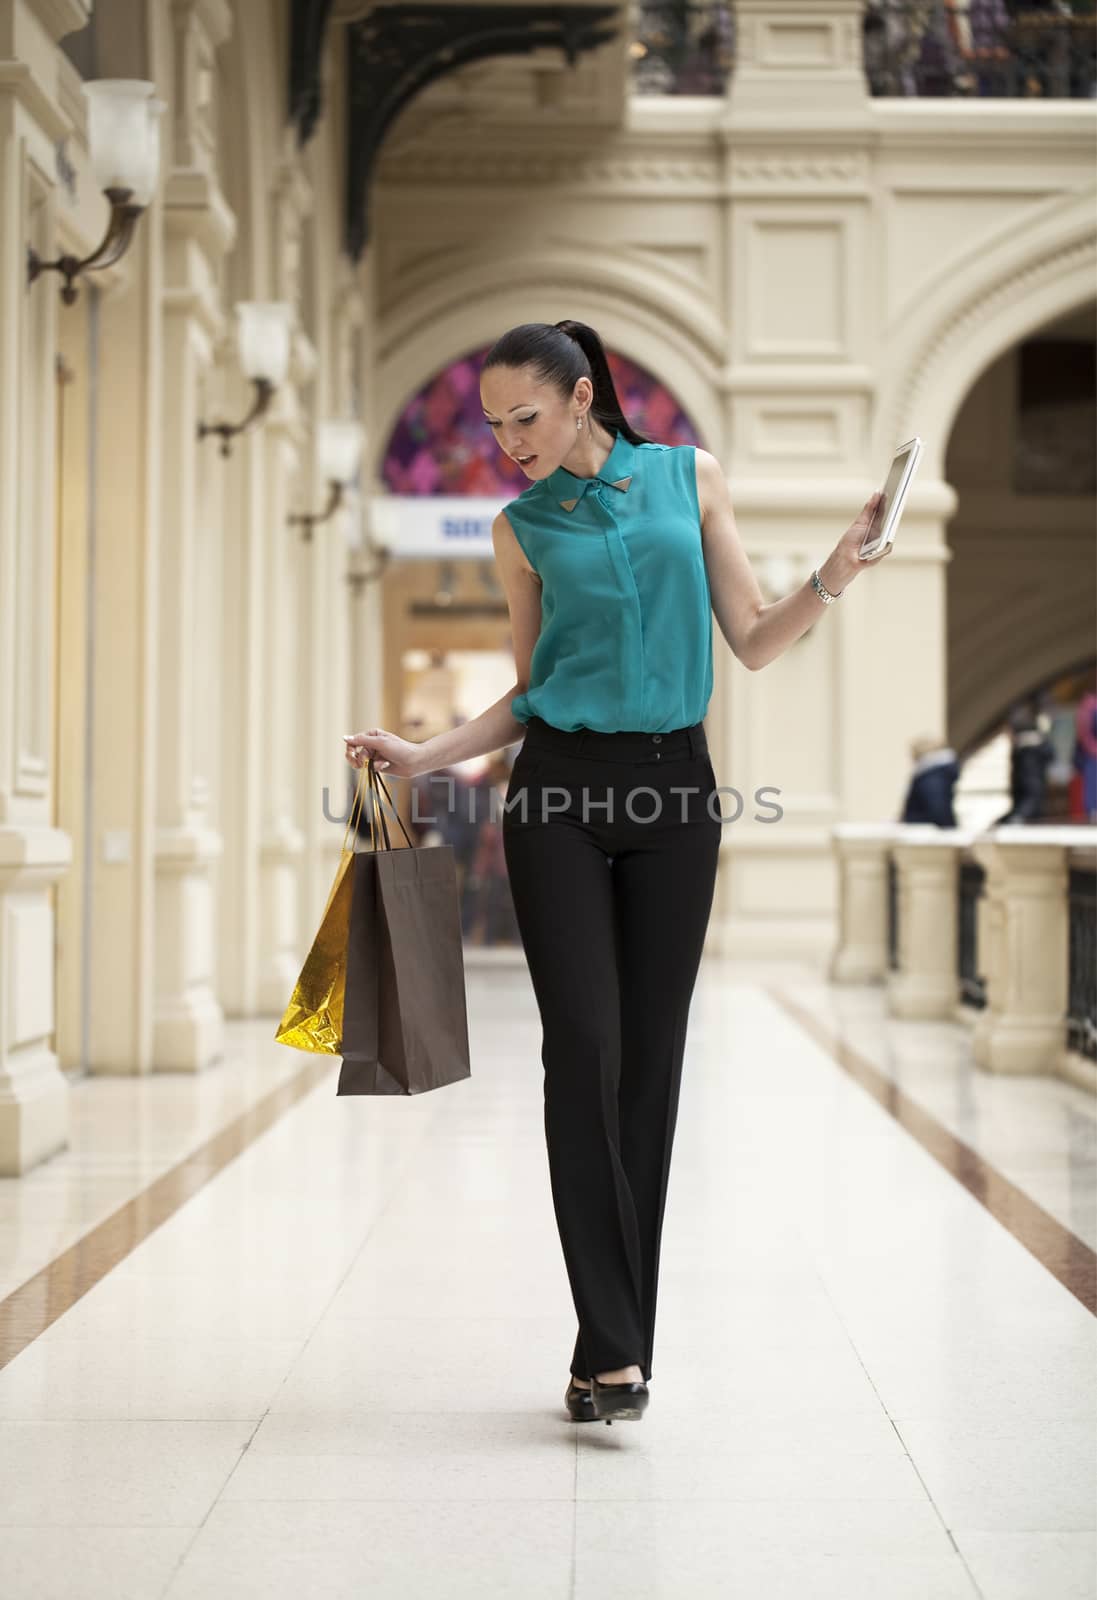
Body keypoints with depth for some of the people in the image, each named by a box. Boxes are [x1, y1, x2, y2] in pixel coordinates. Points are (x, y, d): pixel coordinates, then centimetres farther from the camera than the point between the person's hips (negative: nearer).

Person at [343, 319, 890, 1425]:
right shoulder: (523, 526, 7)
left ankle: (616, 1346, 11)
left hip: (674, 791, 1)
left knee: (652, 1057, 2)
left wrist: (834, 576, -9)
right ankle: (612, 1349, -9)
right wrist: (422, 755, 0)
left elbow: (752, 644, 7)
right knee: (584, 1047, -12)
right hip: (560, 791, -1)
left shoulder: (692, 475, 7)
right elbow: (531, 692, 12)